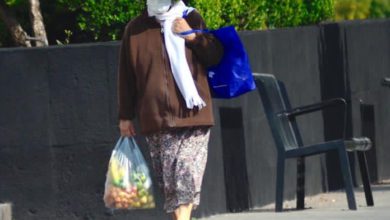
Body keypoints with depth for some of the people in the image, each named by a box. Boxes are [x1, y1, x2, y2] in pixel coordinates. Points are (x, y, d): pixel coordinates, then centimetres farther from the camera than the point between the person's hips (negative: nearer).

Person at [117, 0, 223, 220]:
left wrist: (192, 36, -9)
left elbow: (216, 56, 7)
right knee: (169, 181, 1)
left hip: (192, 115, -1)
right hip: (156, 118, 1)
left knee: (187, 177, -11)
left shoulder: (192, 19, 6)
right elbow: (126, 77, 10)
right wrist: (126, 117, 8)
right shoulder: (135, 29, 7)